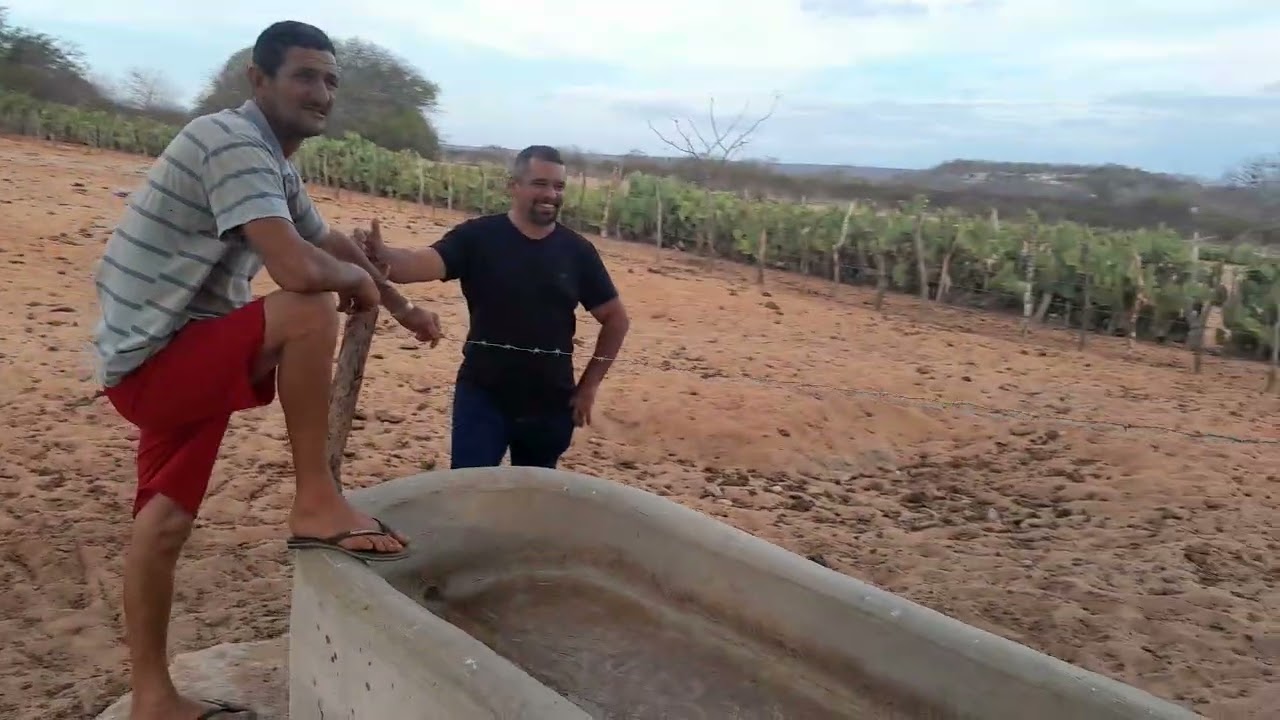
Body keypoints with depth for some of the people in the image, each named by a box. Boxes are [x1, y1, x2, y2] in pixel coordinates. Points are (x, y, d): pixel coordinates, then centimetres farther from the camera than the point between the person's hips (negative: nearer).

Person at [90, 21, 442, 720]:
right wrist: (361, 281, -10)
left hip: (169, 361, 10)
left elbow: (331, 241, 28)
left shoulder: (274, 164, 13)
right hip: (150, 359, -10)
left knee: (164, 521, 14)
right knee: (309, 311, -25)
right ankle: (315, 501, -15)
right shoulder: (233, 141, -18)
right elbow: (299, 270, -31)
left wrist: (402, 307, 28)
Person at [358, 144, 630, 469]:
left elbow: (615, 318, 7)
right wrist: (383, 258, -48)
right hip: (482, 394, -2)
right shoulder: (477, 236, -8)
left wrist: (589, 384, 2)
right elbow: (423, 263, -25)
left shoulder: (577, 250, -2)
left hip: (550, 402, 3)